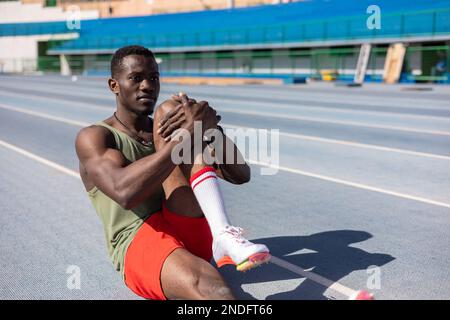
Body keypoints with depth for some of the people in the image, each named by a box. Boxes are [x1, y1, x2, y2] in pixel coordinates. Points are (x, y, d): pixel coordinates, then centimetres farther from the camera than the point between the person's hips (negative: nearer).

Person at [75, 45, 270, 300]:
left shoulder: (173, 122, 20)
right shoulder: (93, 137, 4)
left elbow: (241, 175, 8)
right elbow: (125, 192, -20)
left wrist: (211, 126, -12)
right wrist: (188, 133, -23)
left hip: (192, 234, 4)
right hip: (140, 246, -4)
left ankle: (223, 235, -28)